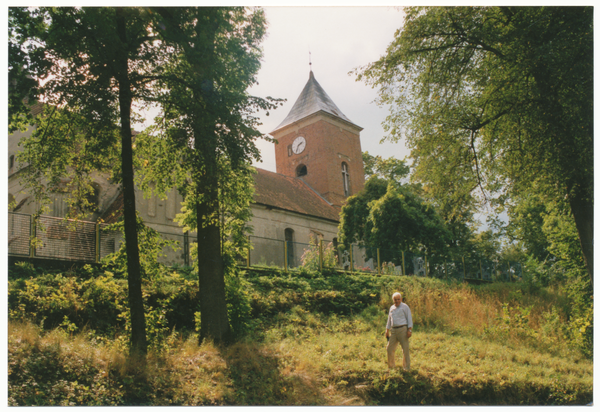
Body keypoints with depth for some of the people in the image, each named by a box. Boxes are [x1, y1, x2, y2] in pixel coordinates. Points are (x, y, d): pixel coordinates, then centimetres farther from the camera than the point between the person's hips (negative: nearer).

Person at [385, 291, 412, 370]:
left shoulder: (405, 307, 0)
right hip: (393, 330, 6)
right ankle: (391, 366, 22)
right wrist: (387, 330, 19)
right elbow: (389, 320, 23)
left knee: (405, 349, -2)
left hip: (402, 329, -5)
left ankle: (406, 368, 9)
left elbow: (409, 318, -4)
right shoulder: (391, 308, 16)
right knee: (390, 349, 7)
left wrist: (410, 330, -13)